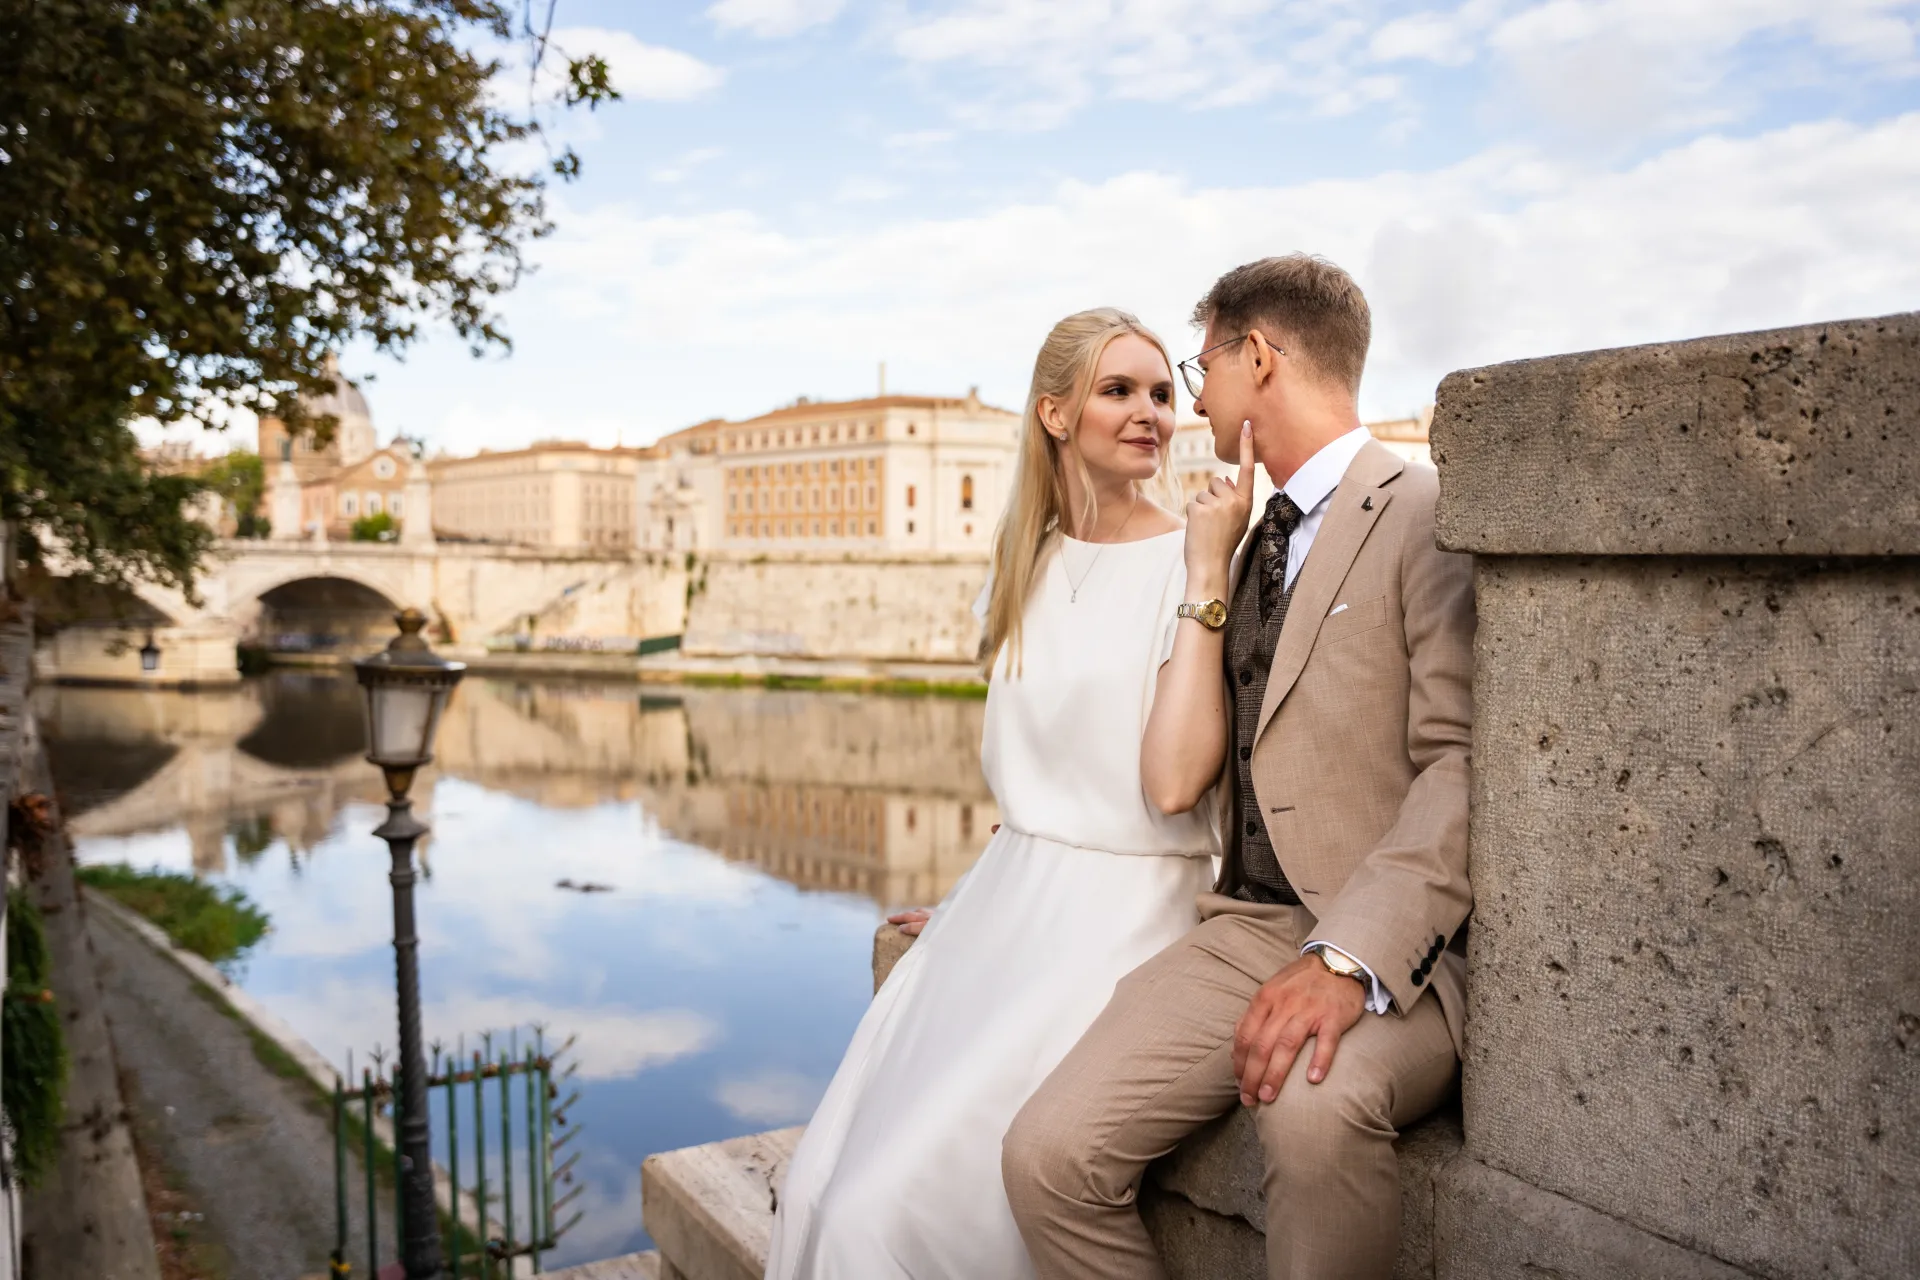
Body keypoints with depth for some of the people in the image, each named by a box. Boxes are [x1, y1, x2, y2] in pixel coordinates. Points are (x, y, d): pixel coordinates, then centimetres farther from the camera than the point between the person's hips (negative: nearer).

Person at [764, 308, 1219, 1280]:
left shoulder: (1192, 564, -9)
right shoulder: (1024, 563, 11)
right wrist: (974, 899, 16)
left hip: (1122, 910, -6)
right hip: (1008, 896, 6)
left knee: (898, 1202, -14)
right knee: (824, 1186, -3)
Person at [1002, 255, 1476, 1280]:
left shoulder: (1423, 515, -3)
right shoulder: (1253, 545, 19)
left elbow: (1461, 770, -14)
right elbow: (1175, 783, 9)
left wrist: (1350, 960, -26)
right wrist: (1208, 578, 6)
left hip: (1394, 947, -5)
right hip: (1243, 933, 6)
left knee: (1313, 1106, -38)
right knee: (1047, 1152, -16)